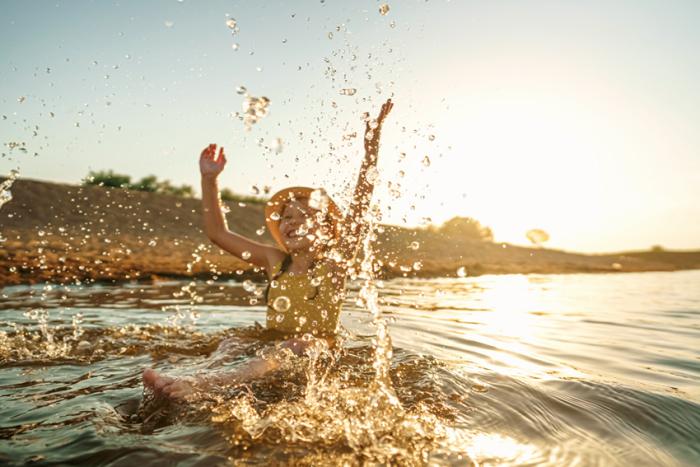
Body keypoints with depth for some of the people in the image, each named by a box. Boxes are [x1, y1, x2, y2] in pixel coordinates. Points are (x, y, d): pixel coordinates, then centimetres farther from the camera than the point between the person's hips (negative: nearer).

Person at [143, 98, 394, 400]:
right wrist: (209, 179, 6)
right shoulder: (276, 262, 9)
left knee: (303, 344, -35)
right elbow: (218, 233, 12)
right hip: (271, 348, 5)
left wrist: (371, 146, -19)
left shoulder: (334, 262, -3)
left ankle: (208, 383, -53)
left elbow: (360, 206, -14)